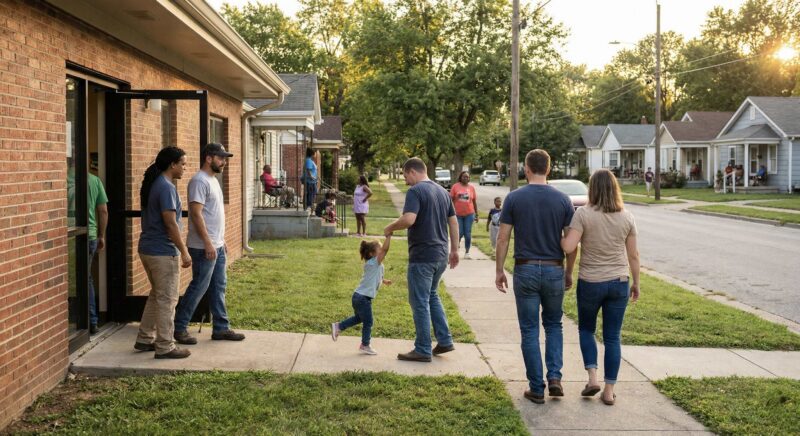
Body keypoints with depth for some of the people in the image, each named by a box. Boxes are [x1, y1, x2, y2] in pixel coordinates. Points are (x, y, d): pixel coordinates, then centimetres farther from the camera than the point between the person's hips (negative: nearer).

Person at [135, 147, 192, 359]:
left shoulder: (152, 184, 12)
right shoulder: (166, 187, -18)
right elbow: (171, 223, -22)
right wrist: (184, 251, -15)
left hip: (147, 249, 10)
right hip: (163, 252, -10)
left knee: (157, 295, 20)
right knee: (167, 300, -2)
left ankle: (145, 339, 26)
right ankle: (165, 347, 5)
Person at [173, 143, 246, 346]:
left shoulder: (213, 180, 15)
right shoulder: (199, 181, -15)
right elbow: (196, 214, -22)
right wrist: (208, 243, -24)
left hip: (217, 245, 10)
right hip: (204, 247, -10)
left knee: (218, 287, 12)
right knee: (198, 287, -3)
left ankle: (221, 328, 19)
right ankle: (179, 328, 7)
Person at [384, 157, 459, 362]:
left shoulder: (415, 191, -14)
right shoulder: (442, 191, 12)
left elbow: (408, 219, -27)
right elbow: (453, 222, 14)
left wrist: (390, 228, -10)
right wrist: (454, 250, 20)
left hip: (422, 256, -8)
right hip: (441, 255, 8)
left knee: (419, 302, 1)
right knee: (432, 296, 23)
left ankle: (423, 350, 7)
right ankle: (444, 340, 21)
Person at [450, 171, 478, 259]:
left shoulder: (471, 187, 5)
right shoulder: (455, 186, -2)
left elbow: (474, 201, 10)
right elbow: (451, 199, 1)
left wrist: (476, 214, 9)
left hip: (469, 214, 2)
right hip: (458, 214, -1)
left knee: (468, 234, 2)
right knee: (459, 233, 0)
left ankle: (467, 252, 13)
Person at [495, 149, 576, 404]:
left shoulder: (514, 198, -5)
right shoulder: (562, 200, -1)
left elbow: (502, 238, -5)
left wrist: (499, 271, 5)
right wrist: (569, 273, 11)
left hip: (525, 270, -1)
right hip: (554, 270, 1)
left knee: (529, 330, 6)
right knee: (553, 325, 20)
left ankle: (536, 389, 9)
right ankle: (555, 376, 5)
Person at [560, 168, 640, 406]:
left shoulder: (583, 214, -12)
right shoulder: (627, 217, -1)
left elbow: (568, 247, -19)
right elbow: (633, 255, 3)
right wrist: (636, 282, 15)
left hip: (590, 282, -2)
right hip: (619, 282, 2)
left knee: (586, 329, 20)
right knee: (612, 337, 10)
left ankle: (592, 377, 7)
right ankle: (609, 390, 13)